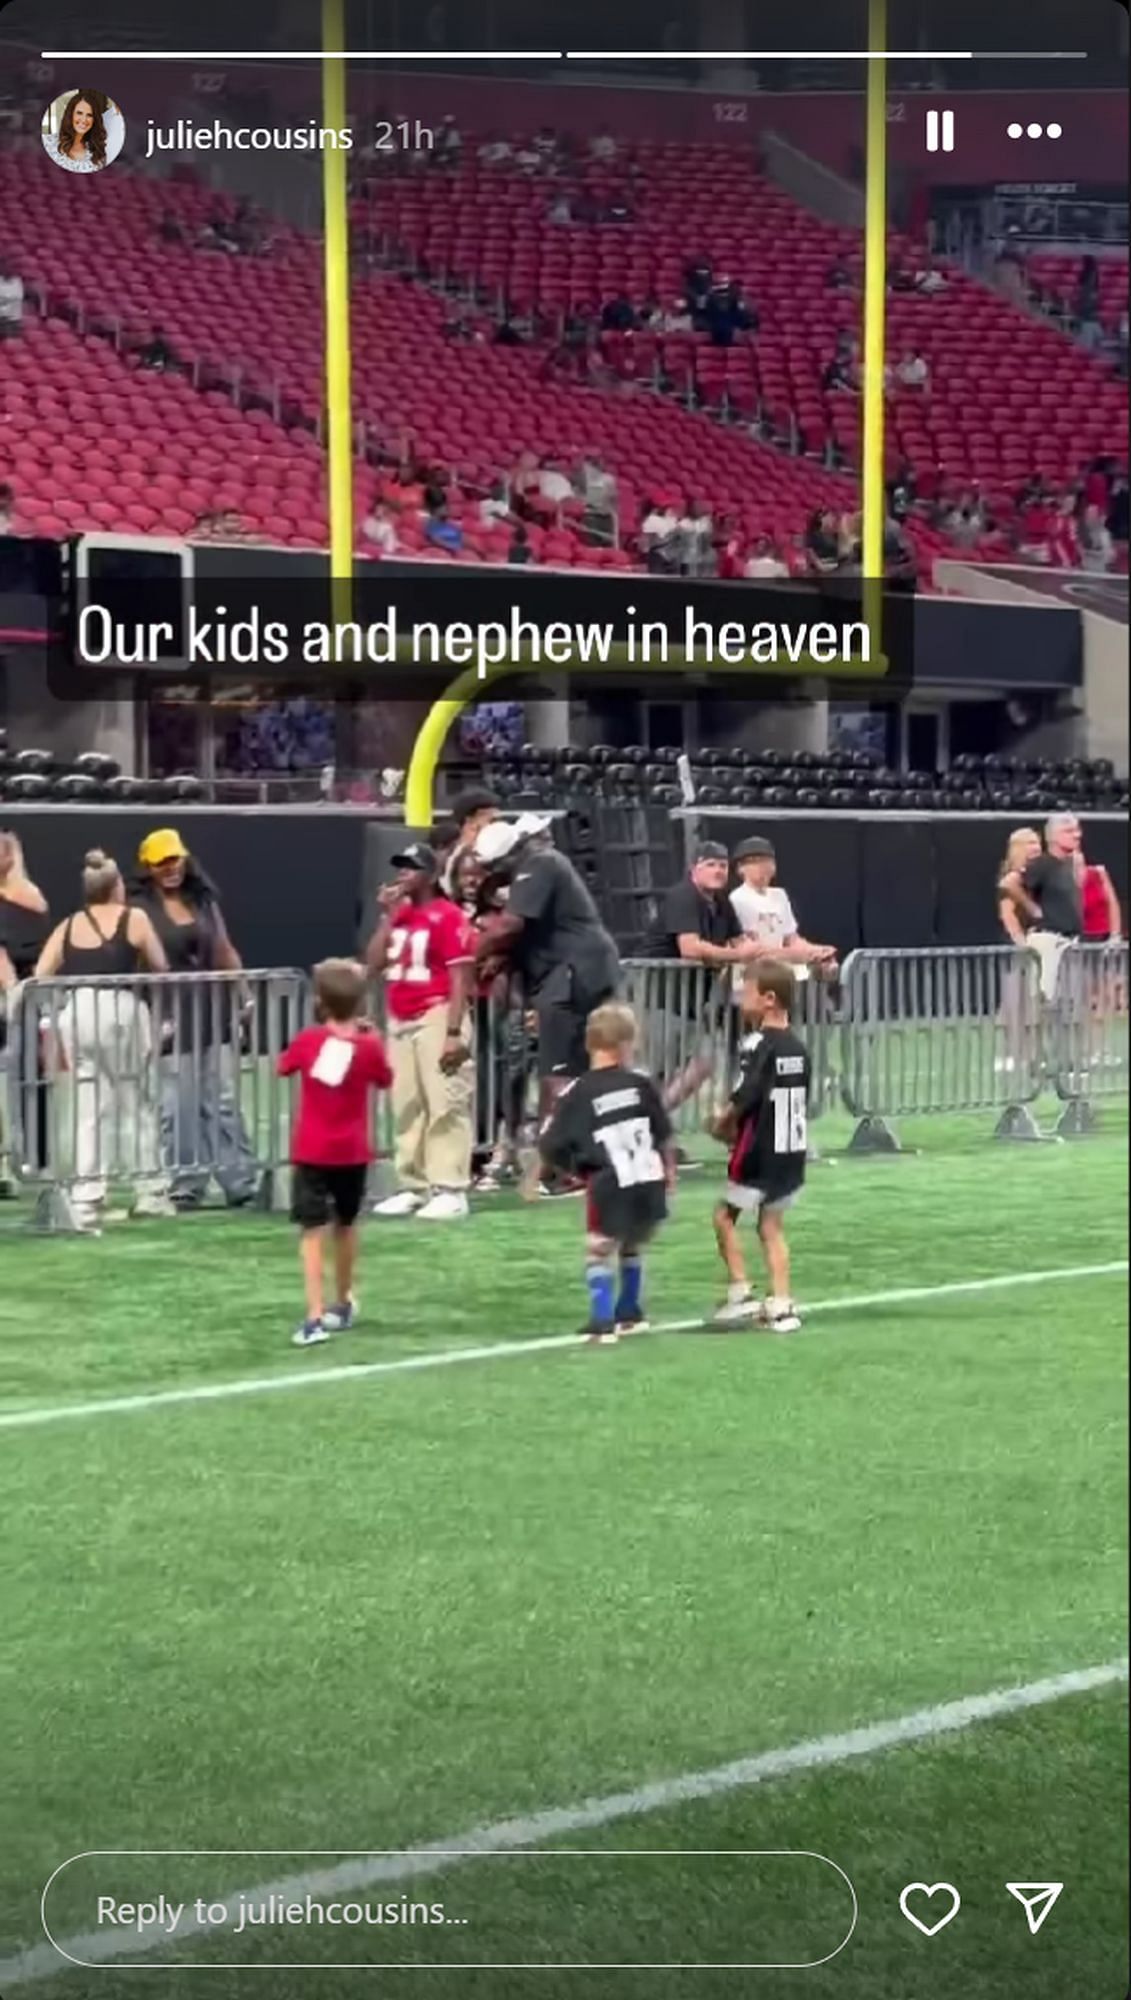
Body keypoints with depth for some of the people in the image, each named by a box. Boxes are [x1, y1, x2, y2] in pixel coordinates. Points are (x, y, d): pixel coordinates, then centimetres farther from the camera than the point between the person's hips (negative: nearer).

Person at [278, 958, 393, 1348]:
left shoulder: (308, 1040, -8)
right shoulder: (369, 1046, -7)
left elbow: (284, 1067, 12)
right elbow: (384, 1080, 11)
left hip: (311, 1151, -2)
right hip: (352, 1152, 2)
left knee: (312, 1231, -7)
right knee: (345, 1224, 22)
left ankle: (315, 1316, -22)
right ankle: (343, 1304, 38)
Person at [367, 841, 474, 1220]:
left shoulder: (447, 916, -8)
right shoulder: (398, 915, 15)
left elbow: (460, 979, -13)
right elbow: (373, 964, 9)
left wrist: (454, 1032, -19)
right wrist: (387, 916, 2)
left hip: (436, 1018, -8)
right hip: (399, 1021, 8)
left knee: (445, 1105, -10)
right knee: (407, 1107, 11)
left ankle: (450, 1191, -11)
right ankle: (413, 1187, 18)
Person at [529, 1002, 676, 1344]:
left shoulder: (578, 1095, -5)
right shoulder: (641, 1085, 4)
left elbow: (550, 1147, -2)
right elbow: (664, 1136, 10)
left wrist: (535, 1176, 17)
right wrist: (669, 1169, 27)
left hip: (610, 1188, -4)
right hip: (650, 1186, 4)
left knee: (599, 1250, 7)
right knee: (631, 1247, 25)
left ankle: (602, 1323, -7)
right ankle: (629, 1313, 35)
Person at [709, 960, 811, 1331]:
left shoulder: (760, 1045, -16)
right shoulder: (797, 1047, 9)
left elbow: (745, 1097, -23)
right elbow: (802, 1102, 13)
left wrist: (722, 1124, -4)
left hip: (759, 1151, -7)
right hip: (793, 1148, 7)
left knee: (725, 1216, 8)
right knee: (771, 1224, 12)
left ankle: (740, 1292, 4)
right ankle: (781, 1306, 8)